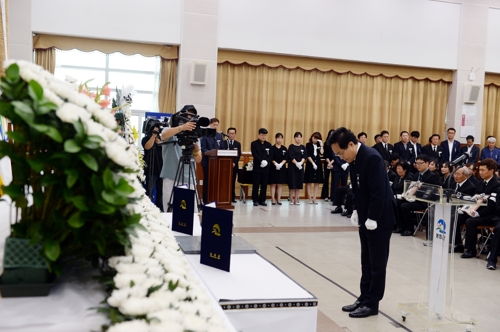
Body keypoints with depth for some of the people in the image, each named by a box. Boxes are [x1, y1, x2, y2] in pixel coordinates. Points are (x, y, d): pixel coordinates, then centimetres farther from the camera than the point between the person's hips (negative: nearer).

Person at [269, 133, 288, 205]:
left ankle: (278, 199, 11)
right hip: (273, 167, -3)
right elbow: (271, 158, -7)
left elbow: (285, 158, 0)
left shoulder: (284, 149, 7)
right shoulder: (272, 148, -1)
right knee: (273, 184, 0)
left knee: (280, 184, 5)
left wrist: (281, 164, -16)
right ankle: (273, 199, 5)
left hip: (282, 167, 3)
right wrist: (276, 164, -21)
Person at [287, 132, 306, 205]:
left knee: (299, 183, 4)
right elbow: (291, 156, -11)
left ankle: (296, 199, 11)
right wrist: (296, 163, -22)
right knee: (292, 183, -4)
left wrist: (300, 163, -17)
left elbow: (304, 156, 0)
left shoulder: (303, 147, 10)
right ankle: (291, 199, 2)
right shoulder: (291, 146, -2)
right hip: (292, 166, -4)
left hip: (300, 166, 4)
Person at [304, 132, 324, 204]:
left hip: (318, 164, 4)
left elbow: (321, 153, -7)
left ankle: (314, 198, 6)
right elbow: (308, 155, -6)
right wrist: (313, 163, -15)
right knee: (309, 182, -1)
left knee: (317, 182, 3)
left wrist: (321, 145, -7)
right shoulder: (308, 145, 1)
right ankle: (310, 199, 3)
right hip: (310, 164, -4)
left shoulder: (319, 145, 10)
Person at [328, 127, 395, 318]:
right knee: (367, 261, 15)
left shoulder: (372, 158, -22)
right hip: (365, 218, 9)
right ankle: (364, 298, 24)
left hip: (379, 218, -9)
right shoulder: (354, 159, 5)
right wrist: (356, 211, 6)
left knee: (377, 262, 3)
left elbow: (378, 192, -23)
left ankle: (372, 303, 11)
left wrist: (372, 219, -21)